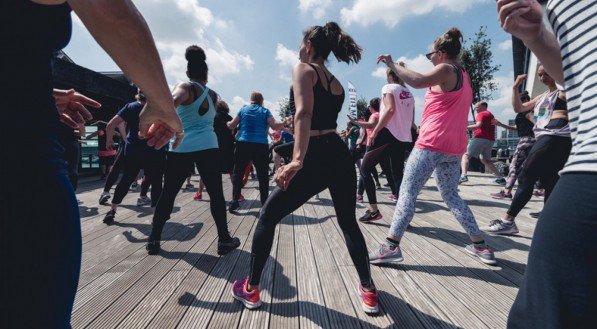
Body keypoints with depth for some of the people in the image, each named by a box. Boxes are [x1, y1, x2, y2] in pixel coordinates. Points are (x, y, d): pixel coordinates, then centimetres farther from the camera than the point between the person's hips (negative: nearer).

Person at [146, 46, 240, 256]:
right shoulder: (213, 95, 15)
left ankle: (154, 240, 18)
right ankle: (224, 240, 11)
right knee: (216, 194, 8)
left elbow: (173, 101, -19)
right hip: (207, 147, 1)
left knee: (168, 194, 12)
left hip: (180, 148, -1)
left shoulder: (185, 87, 4)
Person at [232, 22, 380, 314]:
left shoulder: (303, 69, 0)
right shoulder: (336, 83, 22)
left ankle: (251, 289, 23)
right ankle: (368, 291, 30)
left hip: (316, 159, -7)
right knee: (349, 223, 23)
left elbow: (304, 112, -20)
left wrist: (297, 160, -32)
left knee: (268, 217, 11)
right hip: (341, 156, 7)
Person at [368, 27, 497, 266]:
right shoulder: (464, 75, 23)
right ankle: (480, 245, 20)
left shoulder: (445, 69, -2)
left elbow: (418, 81, -22)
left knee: (407, 192, -8)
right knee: (451, 195, 18)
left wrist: (392, 65, -12)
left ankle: (391, 246, -10)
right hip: (455, 147, 9)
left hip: (433, 143, -9)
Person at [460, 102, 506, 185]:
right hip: (490, 140, 8)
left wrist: (465, 127, -18)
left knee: (466, 155, -7)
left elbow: (479, 125, -17)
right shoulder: (490, 115, 27)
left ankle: (464, 175, -26)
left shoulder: (481, 114, -1)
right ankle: (500, 178, 13)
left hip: (480, 138, -8)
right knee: (485, 160, 18)